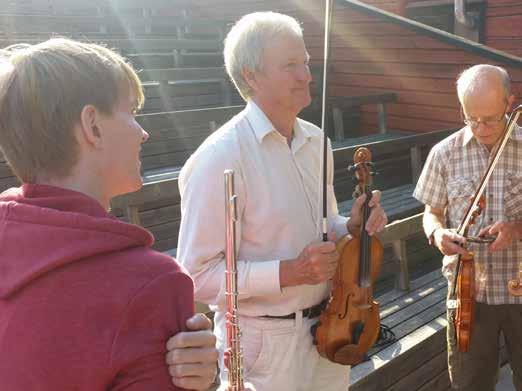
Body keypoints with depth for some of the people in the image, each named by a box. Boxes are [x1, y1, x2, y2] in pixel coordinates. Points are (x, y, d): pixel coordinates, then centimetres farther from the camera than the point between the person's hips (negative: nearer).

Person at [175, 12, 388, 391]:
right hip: (267, 343, -7)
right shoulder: (220, 158, -21)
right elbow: (198, 276, -21)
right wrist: (287, 272, -27)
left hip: (329, 327, 7)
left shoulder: (316, 140, 3)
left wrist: (352, 227, -5)